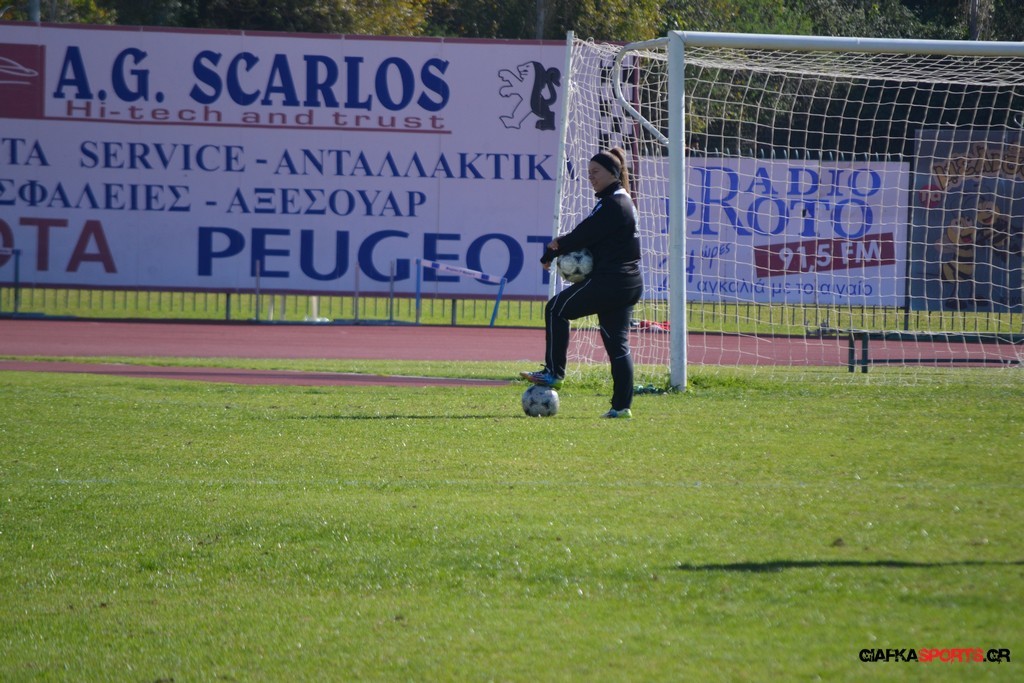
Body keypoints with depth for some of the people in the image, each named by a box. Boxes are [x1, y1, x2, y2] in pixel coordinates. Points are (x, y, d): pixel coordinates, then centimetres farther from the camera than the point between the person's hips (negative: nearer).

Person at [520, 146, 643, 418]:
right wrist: (563, 246, -1)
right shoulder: (621, 201, 19)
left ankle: (553, 372, 2)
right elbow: (590, 236, 16)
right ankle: (622, 405, 5)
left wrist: (553, 251, -4)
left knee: (556, 309, 1)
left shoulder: (613, 204, -14)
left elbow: (584, 235, -17)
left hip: (609, 281, -10)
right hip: (628, 283, 10)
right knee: (617, 342, 8)